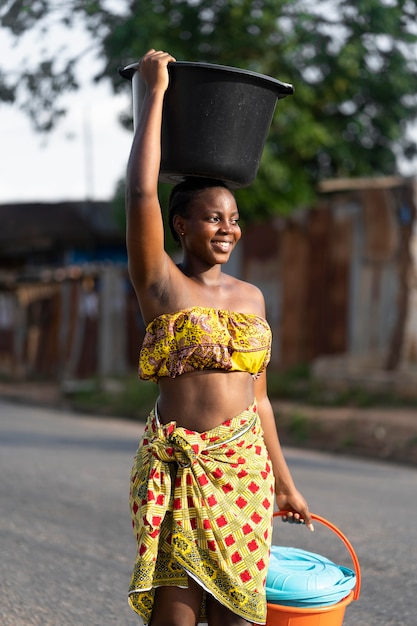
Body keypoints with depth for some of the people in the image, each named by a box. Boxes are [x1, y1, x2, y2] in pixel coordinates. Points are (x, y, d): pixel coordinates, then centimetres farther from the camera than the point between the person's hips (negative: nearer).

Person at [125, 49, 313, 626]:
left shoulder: (250, 296, 13)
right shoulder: (160, 284, -1)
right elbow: (141, 192, -14)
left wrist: (285, 484, 19)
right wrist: (155, 91, -8)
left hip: (245, 469, 4)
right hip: (178, 466, -4)